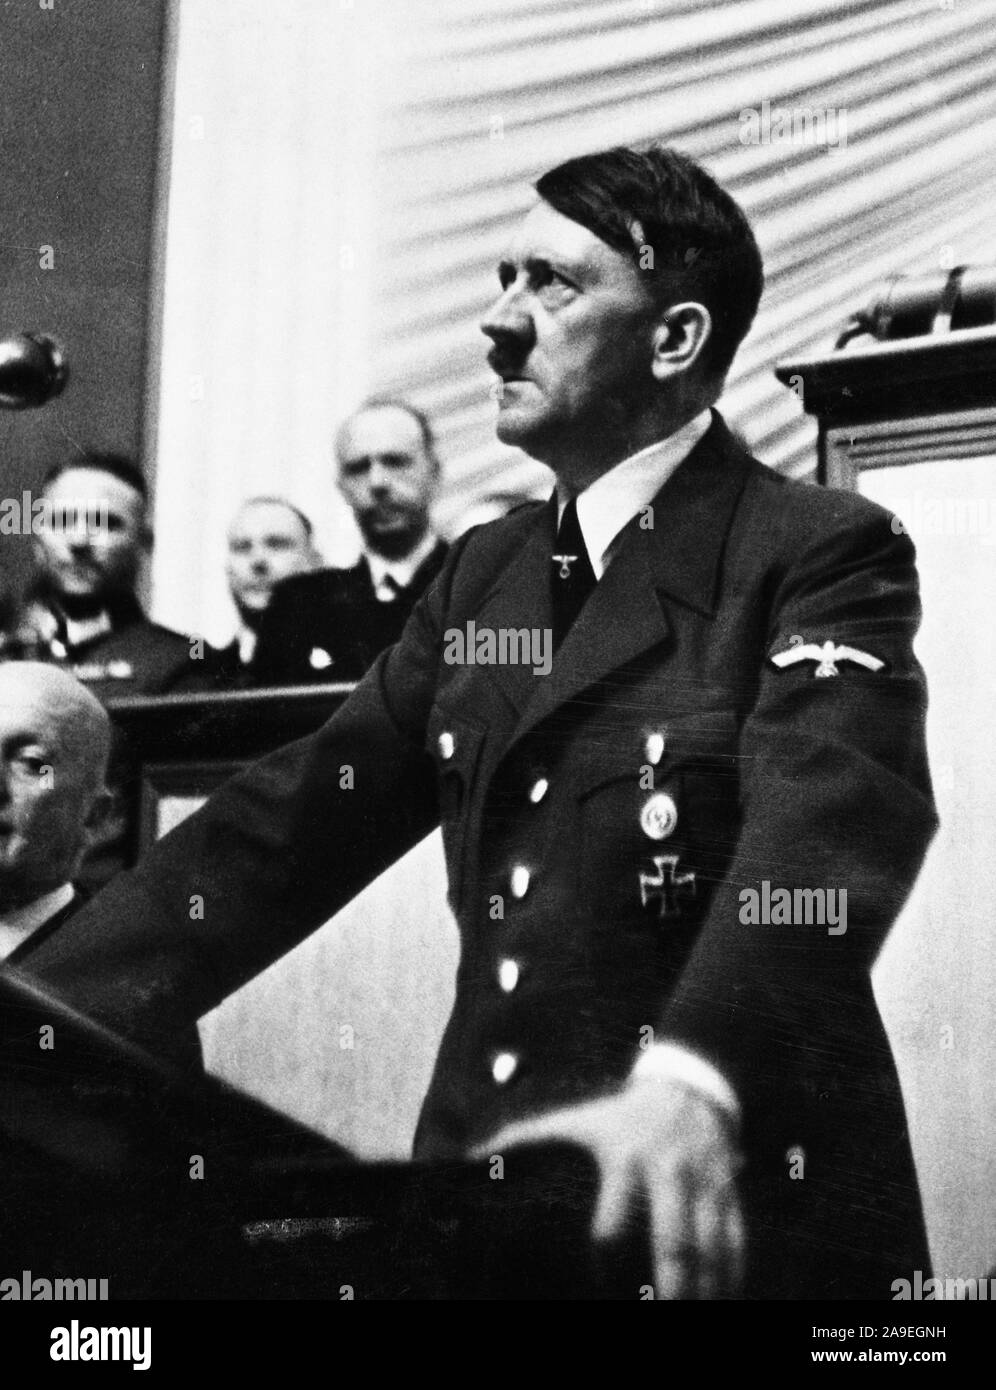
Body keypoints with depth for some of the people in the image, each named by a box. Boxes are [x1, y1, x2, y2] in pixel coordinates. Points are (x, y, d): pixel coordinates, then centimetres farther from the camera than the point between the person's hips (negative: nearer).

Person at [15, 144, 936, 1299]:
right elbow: (297, 818, 7)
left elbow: (827, 818, -25)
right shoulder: (484, 573, 11)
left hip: (738, 1213, -5)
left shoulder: (823, 554, -8)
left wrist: (688, 1076, -43)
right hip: (482, 1181, 5)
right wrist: (39, 1026, -3)